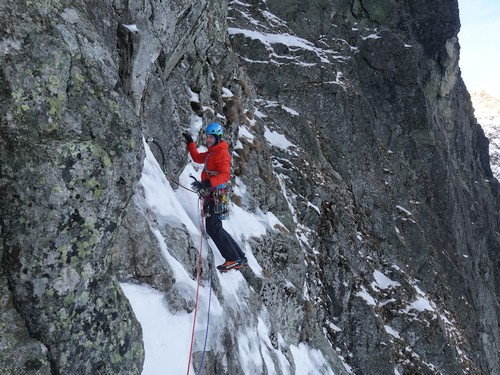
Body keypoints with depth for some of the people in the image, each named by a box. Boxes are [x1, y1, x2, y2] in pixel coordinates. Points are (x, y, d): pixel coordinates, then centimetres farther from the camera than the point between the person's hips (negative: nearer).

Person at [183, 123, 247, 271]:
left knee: (213, 228, -14)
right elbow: (197, 158, 40)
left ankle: (234, 259, -11)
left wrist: (206, 183, -37)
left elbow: (225, 175, -26)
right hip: (212, 194, 10)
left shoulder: (222, 153, -11)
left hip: (216, 194, -10)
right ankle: (240, 258, 12)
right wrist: (190, 142, 39)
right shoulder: (212, 153, 21)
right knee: (215, 228, 11)